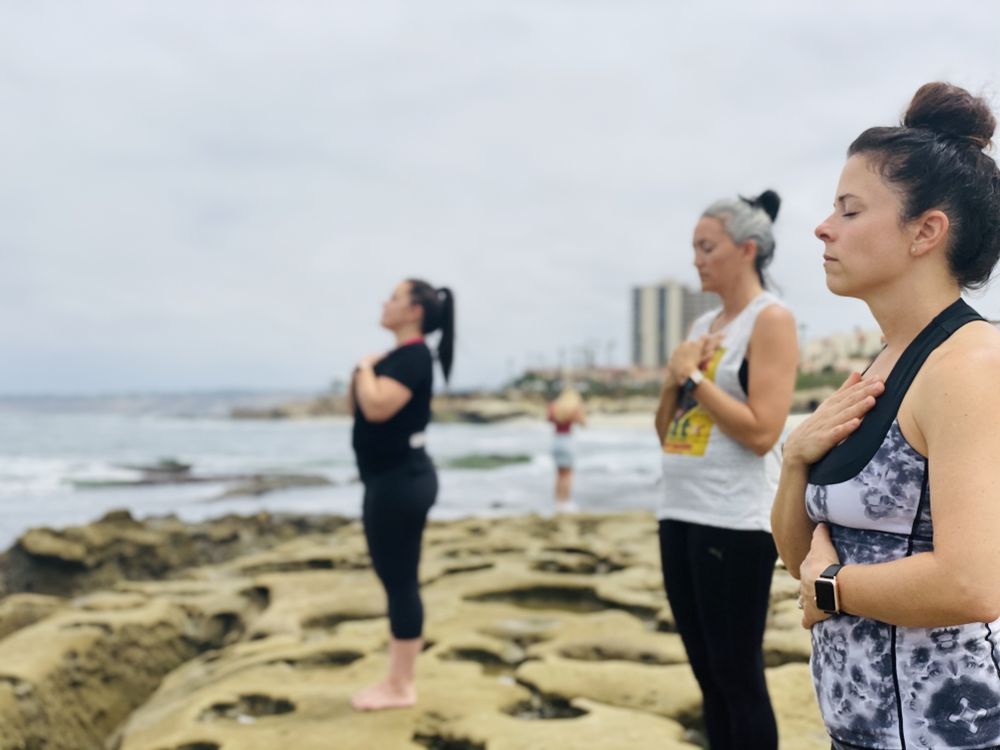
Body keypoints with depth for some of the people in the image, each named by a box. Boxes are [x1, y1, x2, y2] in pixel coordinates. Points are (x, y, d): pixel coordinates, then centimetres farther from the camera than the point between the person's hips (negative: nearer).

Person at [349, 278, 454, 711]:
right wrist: (361, 372, 3)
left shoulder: (413, 357, -15)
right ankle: (397, 680, 22)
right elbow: (360, 407, 20)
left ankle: (401, 688, 4)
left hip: (402, 480, -10)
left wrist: (367, 368, -12)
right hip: (387, 480, 10)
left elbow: (377, 406, -29)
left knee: (401, 582, -4)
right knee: (395, 580, 14)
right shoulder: (398, 357, 15)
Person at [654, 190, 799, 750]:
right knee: (709, 675, 14)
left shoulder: (771, 319, -7)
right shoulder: (705, 325, 16)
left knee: (739, 677, 0)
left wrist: (695, 375, -10)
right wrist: (675, 377, 0)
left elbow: (761, 431, -18)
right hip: (681, 515, 8)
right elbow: (665, 432, 17)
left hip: (735, 523, -8)